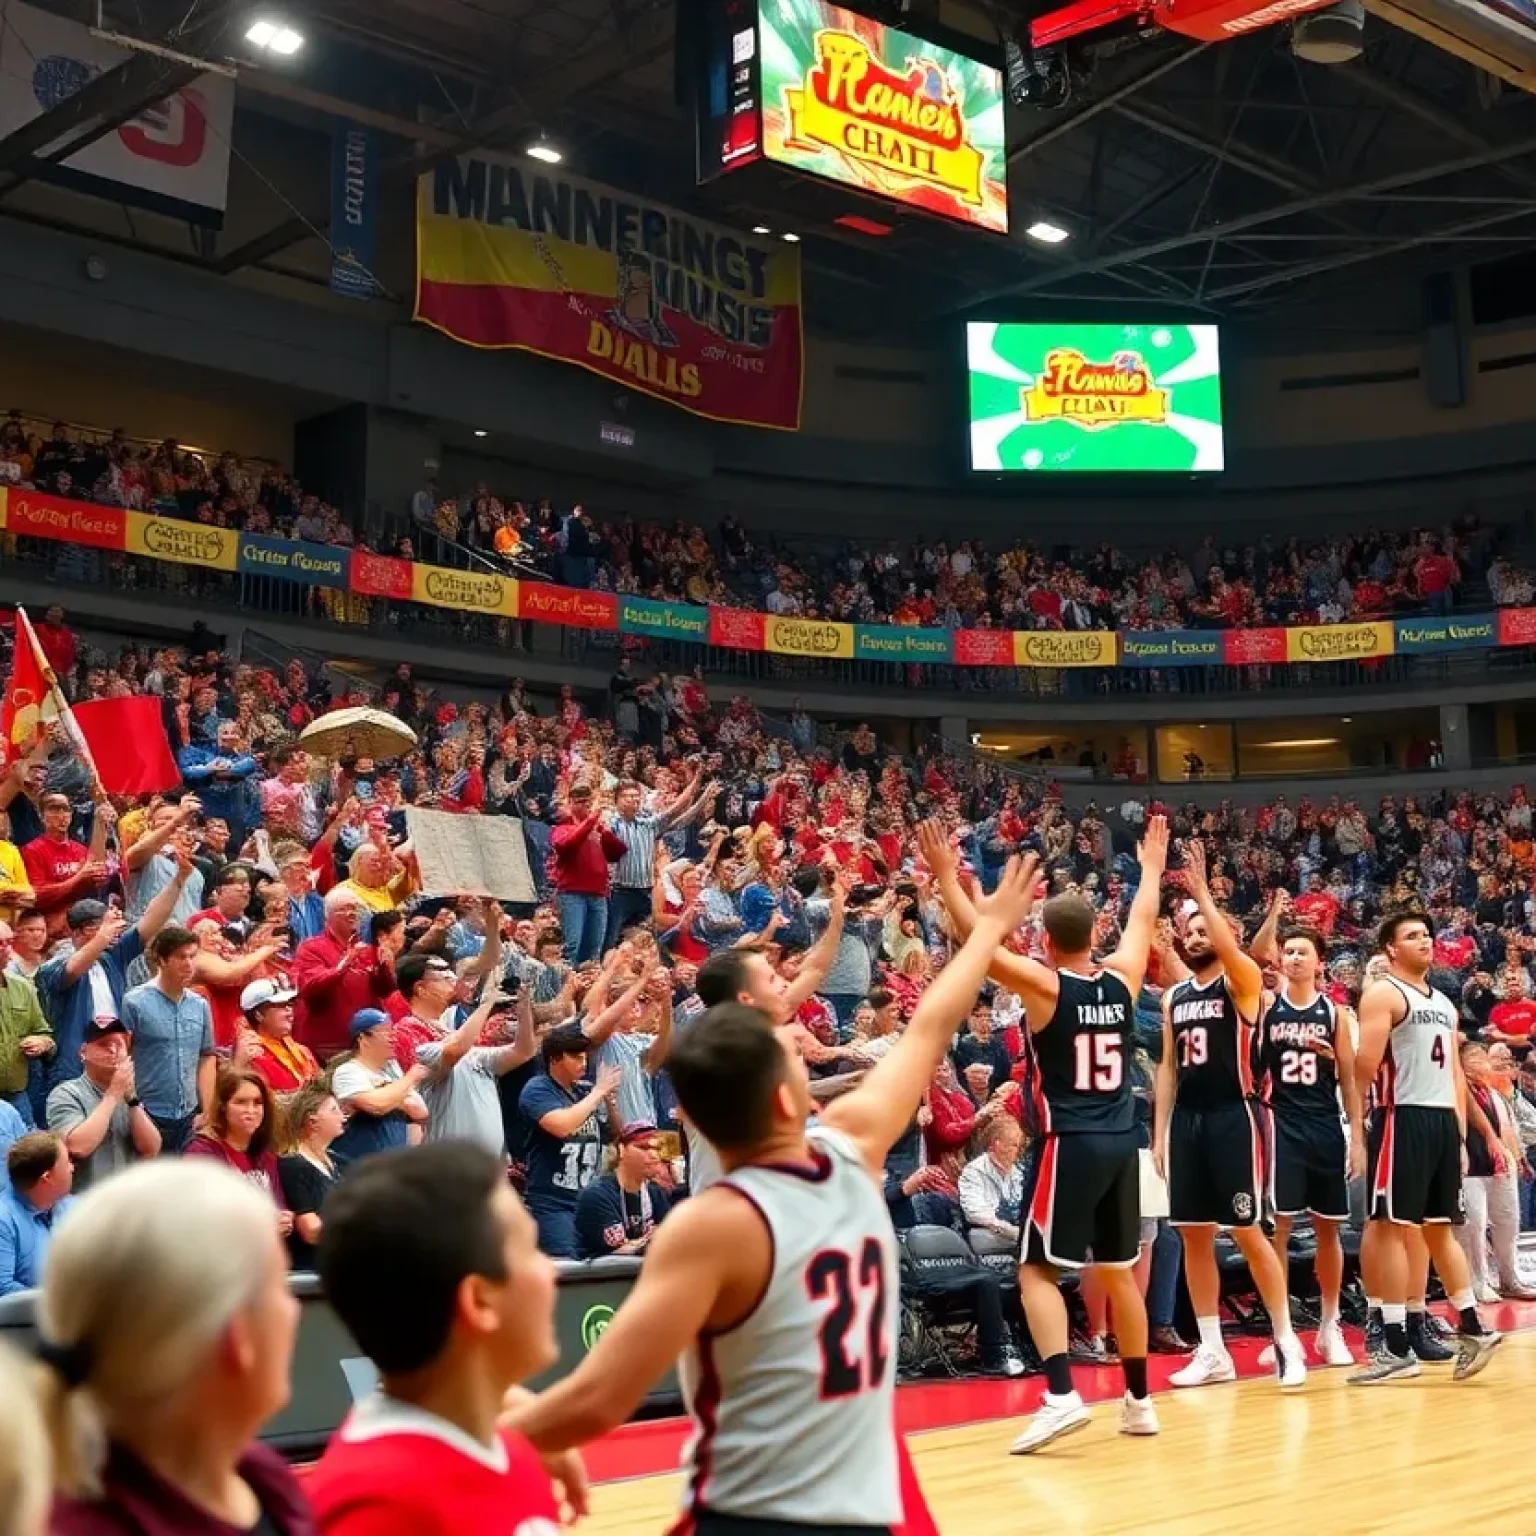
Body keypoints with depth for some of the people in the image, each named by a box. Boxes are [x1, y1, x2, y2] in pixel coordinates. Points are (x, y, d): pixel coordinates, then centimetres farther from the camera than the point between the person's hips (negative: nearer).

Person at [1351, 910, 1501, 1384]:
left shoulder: (1445, 1004, 19)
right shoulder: (1383, 993, -5)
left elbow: (1455, 1073, 19)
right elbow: (1367, 1061, -15)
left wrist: (1461, 1133, 14)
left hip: (1443, 1119, 7)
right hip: (1405, 1117, -7)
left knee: (1440, 1227, 11)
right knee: (1391, 1225, -2)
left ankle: (1474, 1330, 13)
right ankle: (1397, 1346, 1)